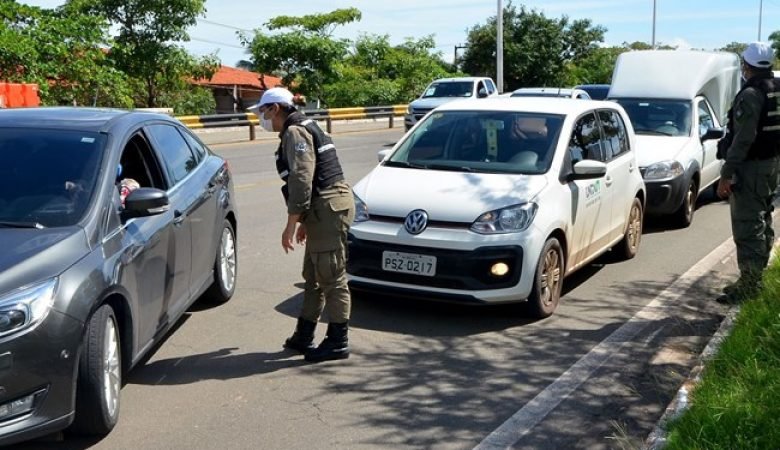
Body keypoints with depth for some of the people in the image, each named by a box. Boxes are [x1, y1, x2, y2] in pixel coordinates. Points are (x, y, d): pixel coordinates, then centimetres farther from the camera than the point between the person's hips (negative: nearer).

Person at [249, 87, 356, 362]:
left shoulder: (295, 133, -10)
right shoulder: (302, 129, 22)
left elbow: (301, 180, -19)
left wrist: (291, 224, -17)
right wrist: (304, 221, 28)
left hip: (329, 207, -11)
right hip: (325, 209, 11)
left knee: (332, 278, -5)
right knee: (314, 276, 15)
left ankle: (337, 342, 1)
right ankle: (304, 336, 24)